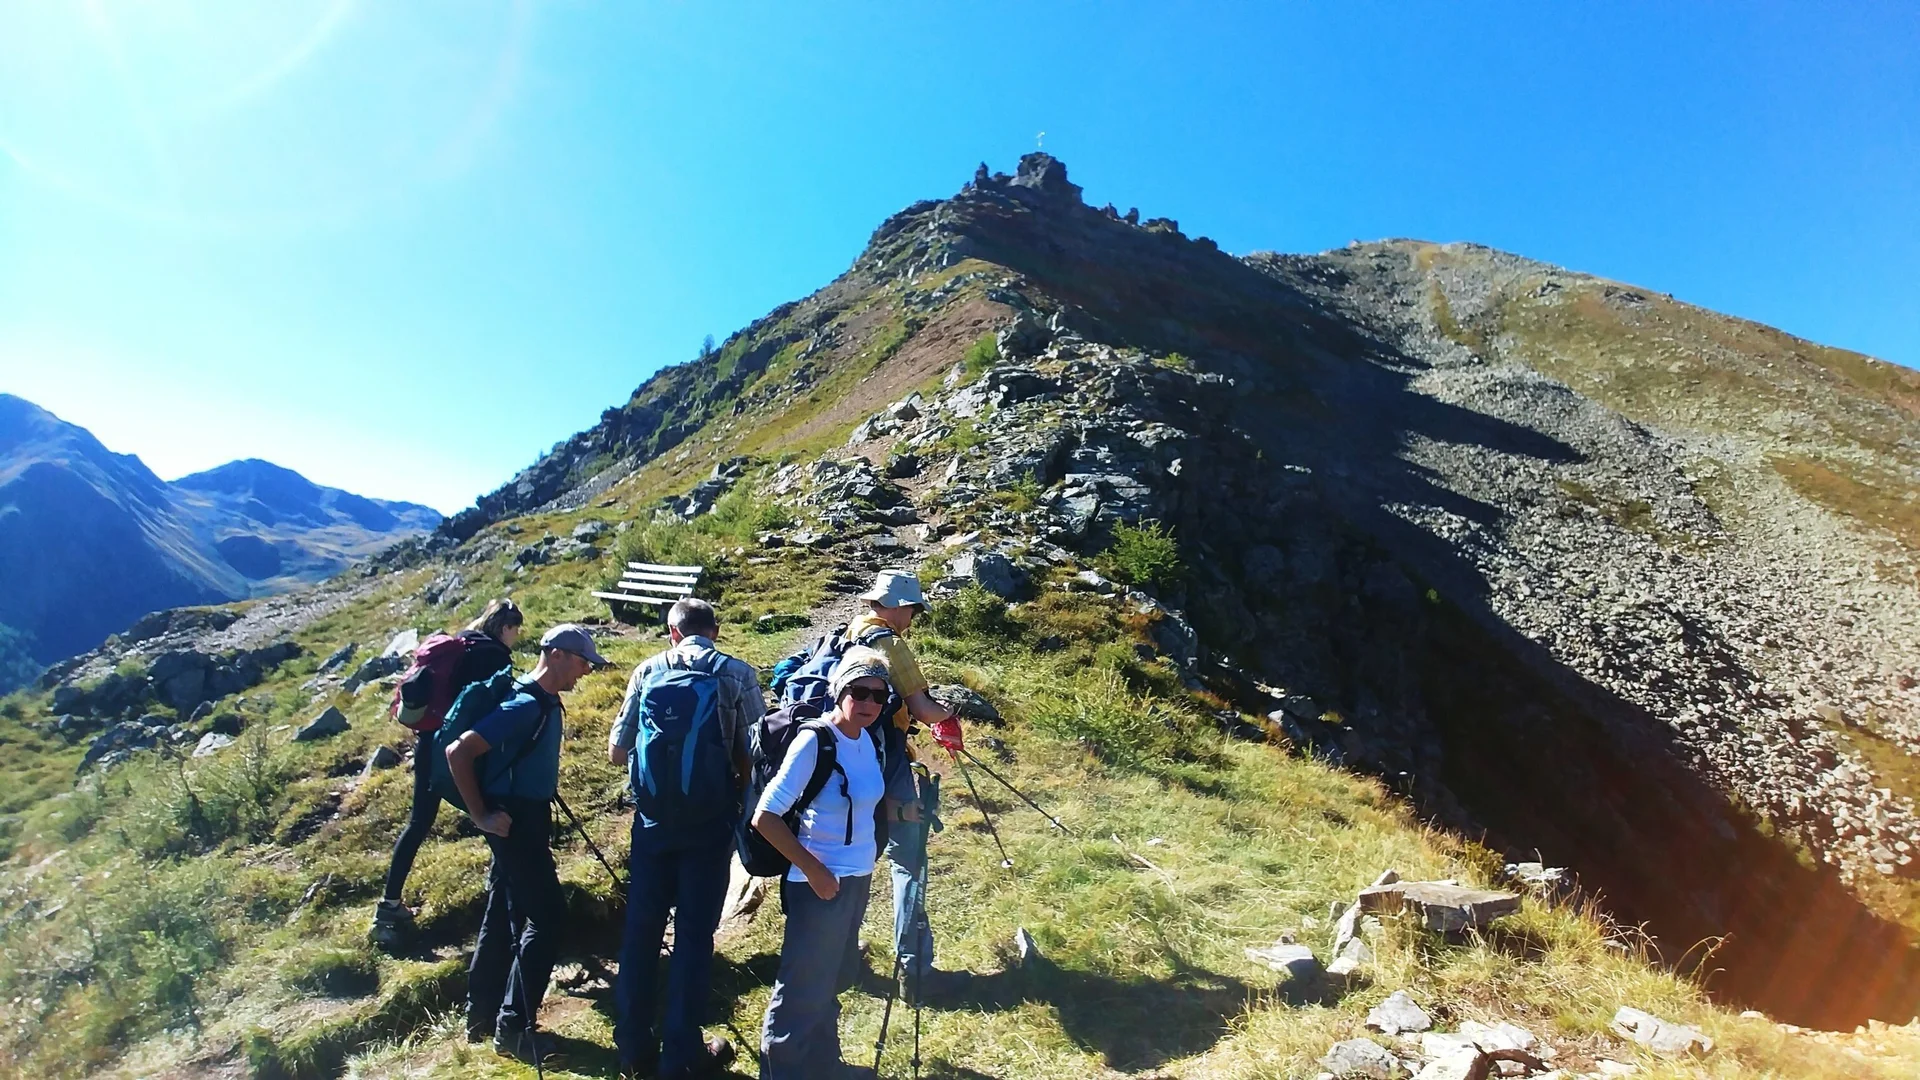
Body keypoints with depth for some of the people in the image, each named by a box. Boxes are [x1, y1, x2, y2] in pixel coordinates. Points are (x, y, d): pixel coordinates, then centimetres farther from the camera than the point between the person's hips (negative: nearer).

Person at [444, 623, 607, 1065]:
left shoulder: (546, 702, 7)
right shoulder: (525, 705, -23)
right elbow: (457, 752, -25)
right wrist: (481, 816, -20)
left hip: (528, 817, 10)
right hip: (514, 820, -10)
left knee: (505, 916, 17)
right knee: (546, 916, -6)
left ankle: (482, 1014, 30)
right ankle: (512, 1027, 4)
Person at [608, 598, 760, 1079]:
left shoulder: (648, 671, 4)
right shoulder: (737, 674, -3)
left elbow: (616, 751, 5)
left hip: (653, 816, 3)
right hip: (710, 819, -2)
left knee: (641, 927, 15)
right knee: (694, 932, 7)